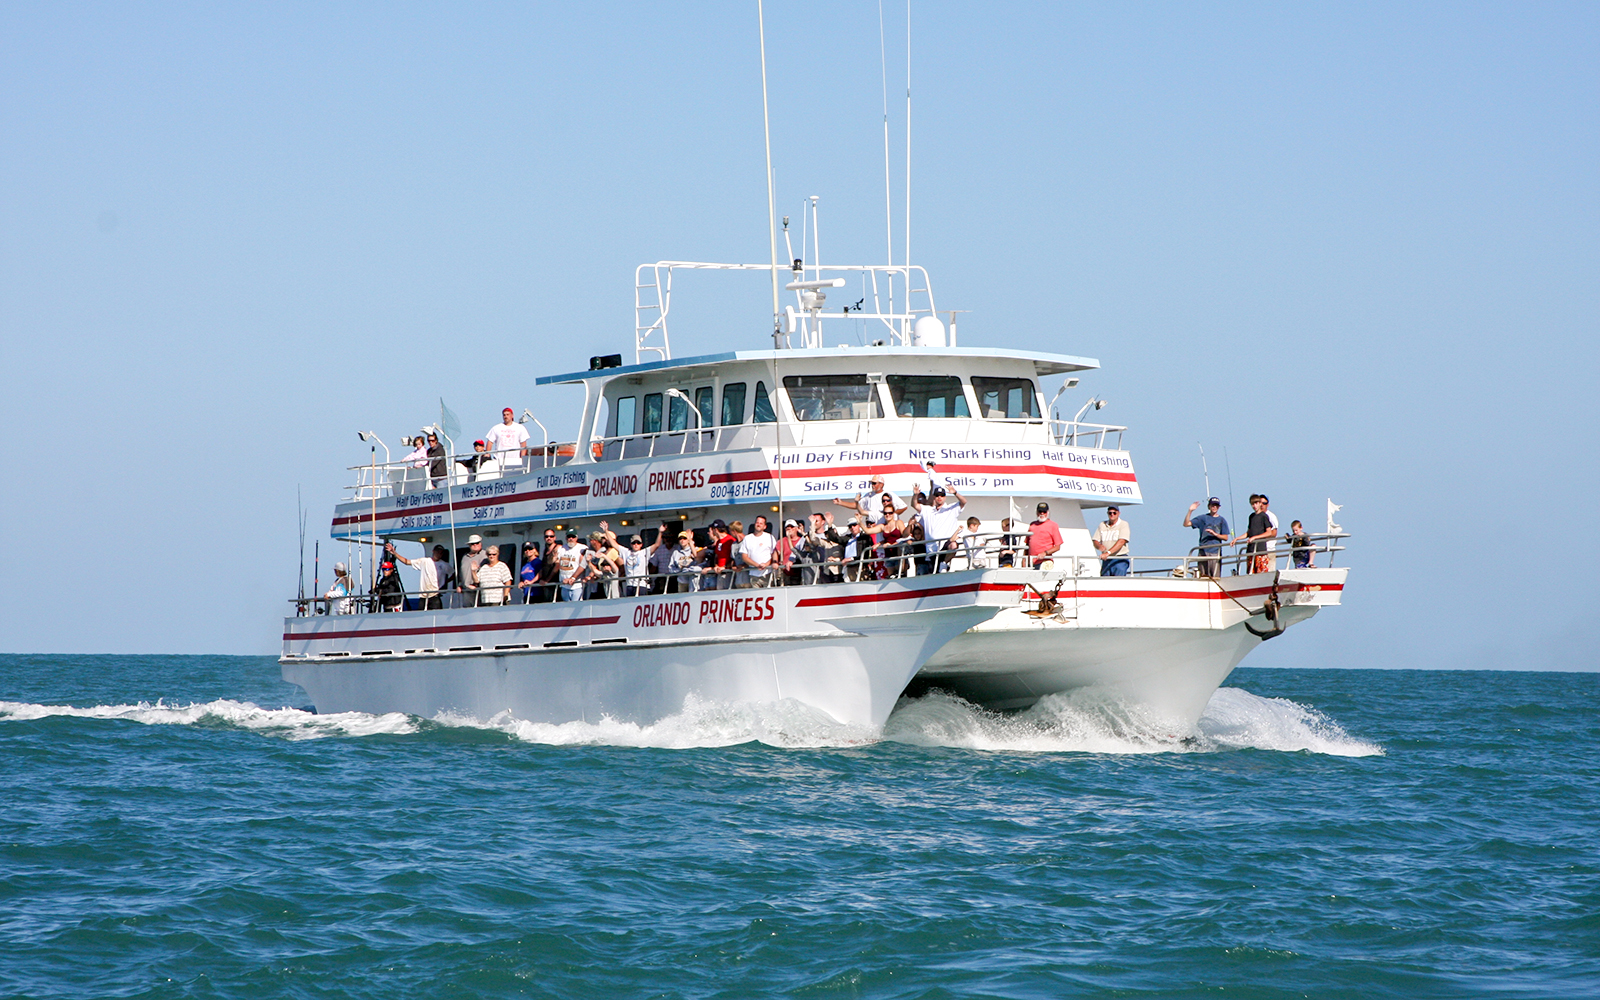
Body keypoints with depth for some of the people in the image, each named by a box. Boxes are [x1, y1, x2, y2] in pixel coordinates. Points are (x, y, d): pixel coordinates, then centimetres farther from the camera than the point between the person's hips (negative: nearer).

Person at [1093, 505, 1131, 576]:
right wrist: (1099, 546, -15)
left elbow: (1121, 541, -15)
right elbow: (1095, 541, 12)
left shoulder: (1124, 525, -2)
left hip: (1120, 560, -5)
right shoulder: (1102, 525, 13)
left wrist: (1108, 553, -25)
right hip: (1106, 560, 5)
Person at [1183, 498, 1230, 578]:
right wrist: (1190, 511, -6)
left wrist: (1214, 534, -9)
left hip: (1216, 552, -1)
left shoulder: (1221, 520, 12)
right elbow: (1186, 524, 6)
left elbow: (1225, 538, 7)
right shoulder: (1203, 518, 12)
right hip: (1203, 551, 1)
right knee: (1203, 576, -4)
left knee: (1215, 577, -9)